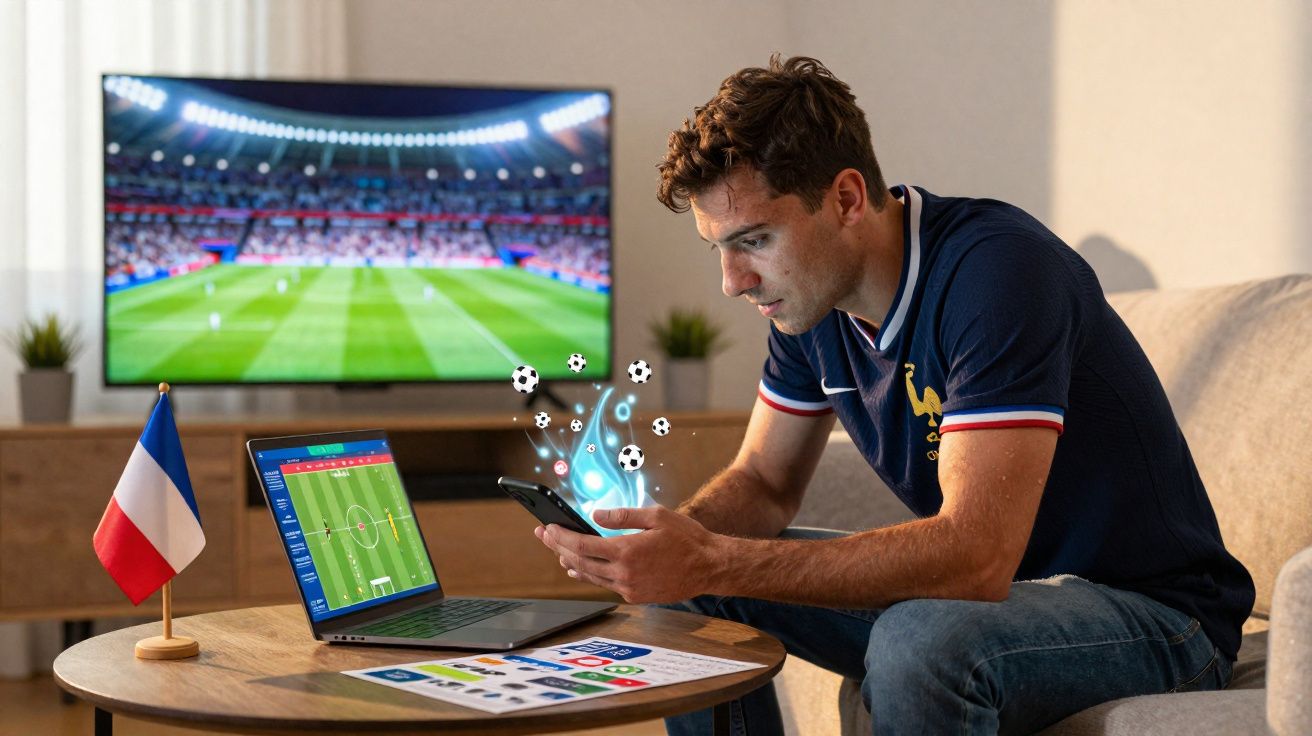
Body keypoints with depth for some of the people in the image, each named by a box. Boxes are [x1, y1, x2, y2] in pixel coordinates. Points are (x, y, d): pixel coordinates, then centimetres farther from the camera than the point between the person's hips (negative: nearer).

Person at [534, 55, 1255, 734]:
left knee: (921, 639, -38)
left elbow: (976, 556, -35)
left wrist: (713, 563, -36)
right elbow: (763, 482, 9)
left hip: (1153, 613, -7)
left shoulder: (1000, 270, -27)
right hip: (975, 590, 7)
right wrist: (670, 539, -14)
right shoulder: (810, 293, -2)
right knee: (681, 589, 1)